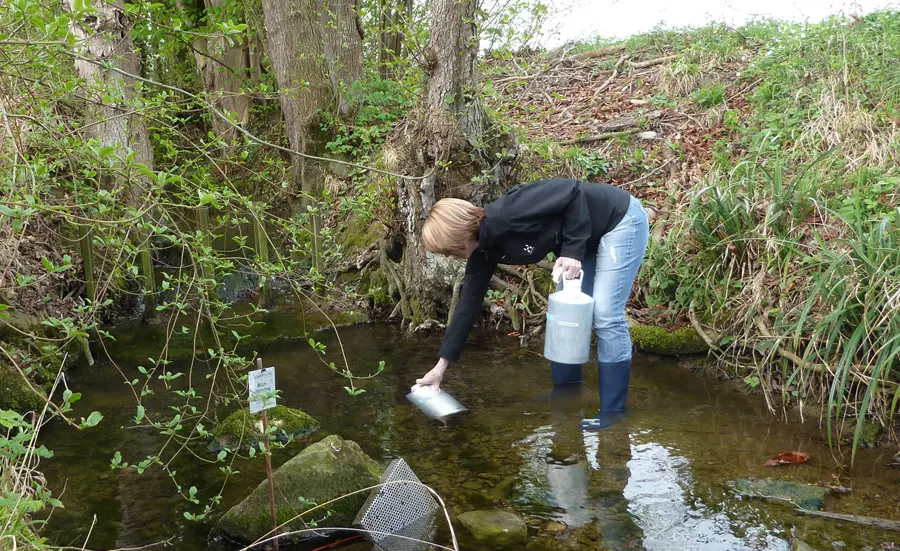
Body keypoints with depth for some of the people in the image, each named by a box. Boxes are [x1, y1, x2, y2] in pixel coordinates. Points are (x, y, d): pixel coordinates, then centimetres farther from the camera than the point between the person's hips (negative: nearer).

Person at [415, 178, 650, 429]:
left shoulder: (505, 216, -31)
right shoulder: (484, 251, -3)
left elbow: (572, 191, -27)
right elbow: (469, 303, 2)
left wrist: (572, 251, -27)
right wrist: (442, 364, 4)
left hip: (621, 219, -9)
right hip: (589, 237, 9)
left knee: (606, 317, -11)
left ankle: (613, 412, -1)